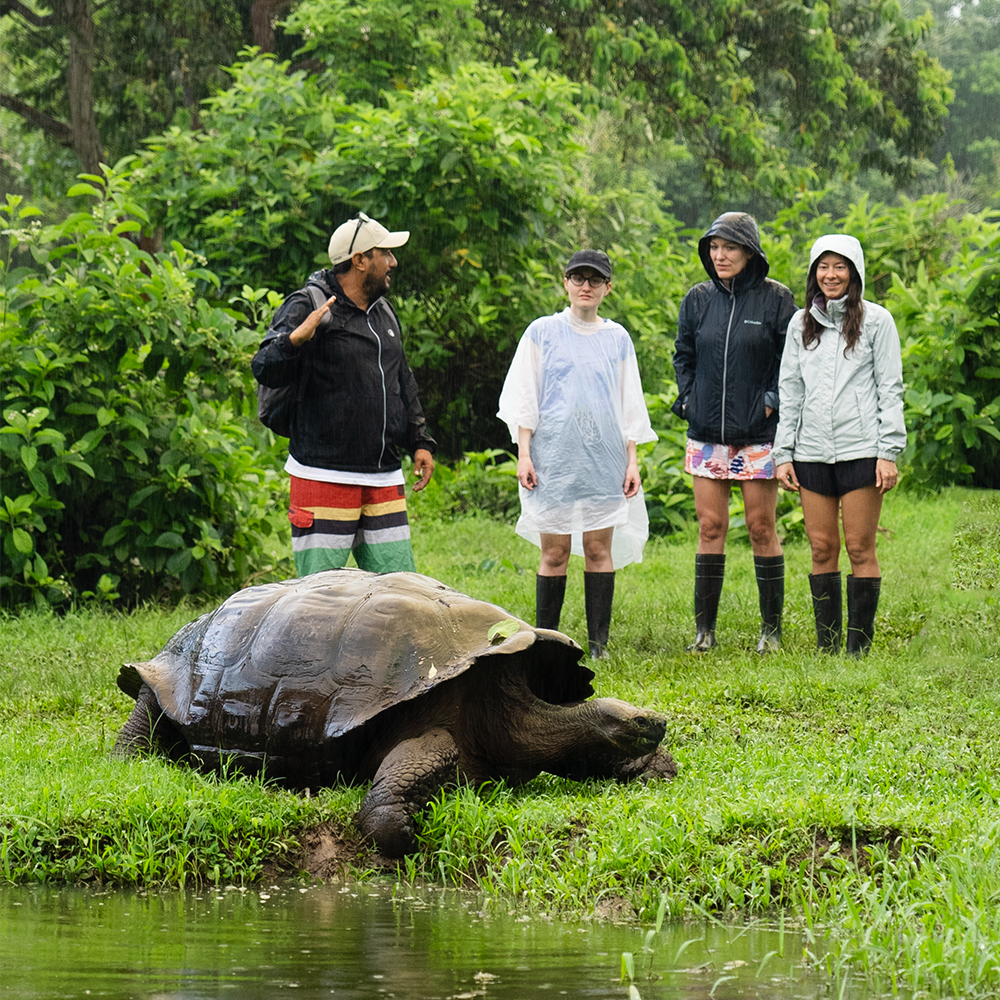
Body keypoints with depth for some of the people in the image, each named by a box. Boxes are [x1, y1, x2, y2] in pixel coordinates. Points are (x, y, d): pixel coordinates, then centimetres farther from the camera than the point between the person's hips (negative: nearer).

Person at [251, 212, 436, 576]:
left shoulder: (385, 314, 18)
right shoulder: (307, 307, -7)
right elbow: (266, 371, -16)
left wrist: (420, 441, 21)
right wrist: (294, 340, -35)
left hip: (384, 478, 7)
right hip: (324, 476, -7)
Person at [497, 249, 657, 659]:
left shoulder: (617, 338, 13)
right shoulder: (542, 333, 6)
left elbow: (629, 405, 16)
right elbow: (524, 397, 4)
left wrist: (632, 460, 9)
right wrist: (524, 453, -4)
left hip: (604, 457, 2)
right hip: (554, 456, -2)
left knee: (599, 548, 0)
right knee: (555, 552, -3)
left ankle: (599, 644, 4)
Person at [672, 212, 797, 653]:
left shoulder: (775, 298, -4)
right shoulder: (699, 299, 7)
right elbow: (683, 354, 17)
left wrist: (771, 402, -10)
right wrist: (688, 399, 5)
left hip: (757, 433, -3)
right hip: (707, 433, 3)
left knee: (761, 528, 1)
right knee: (710, 527, 4)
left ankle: (771, 628, 10)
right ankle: (704, 628, 8)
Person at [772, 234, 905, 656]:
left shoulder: (876, 320, 3)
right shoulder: (801, 324, 13)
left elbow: (890, 389, 0)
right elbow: (789, 391, 14)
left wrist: (888, 452, -7)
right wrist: (783, 454, 7)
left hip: (861, 449, -3)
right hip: (812, 452, 3)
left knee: (860, 548, -3)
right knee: (822, 548, 3)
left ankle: (859, 648, 1)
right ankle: (825, 647, 8)